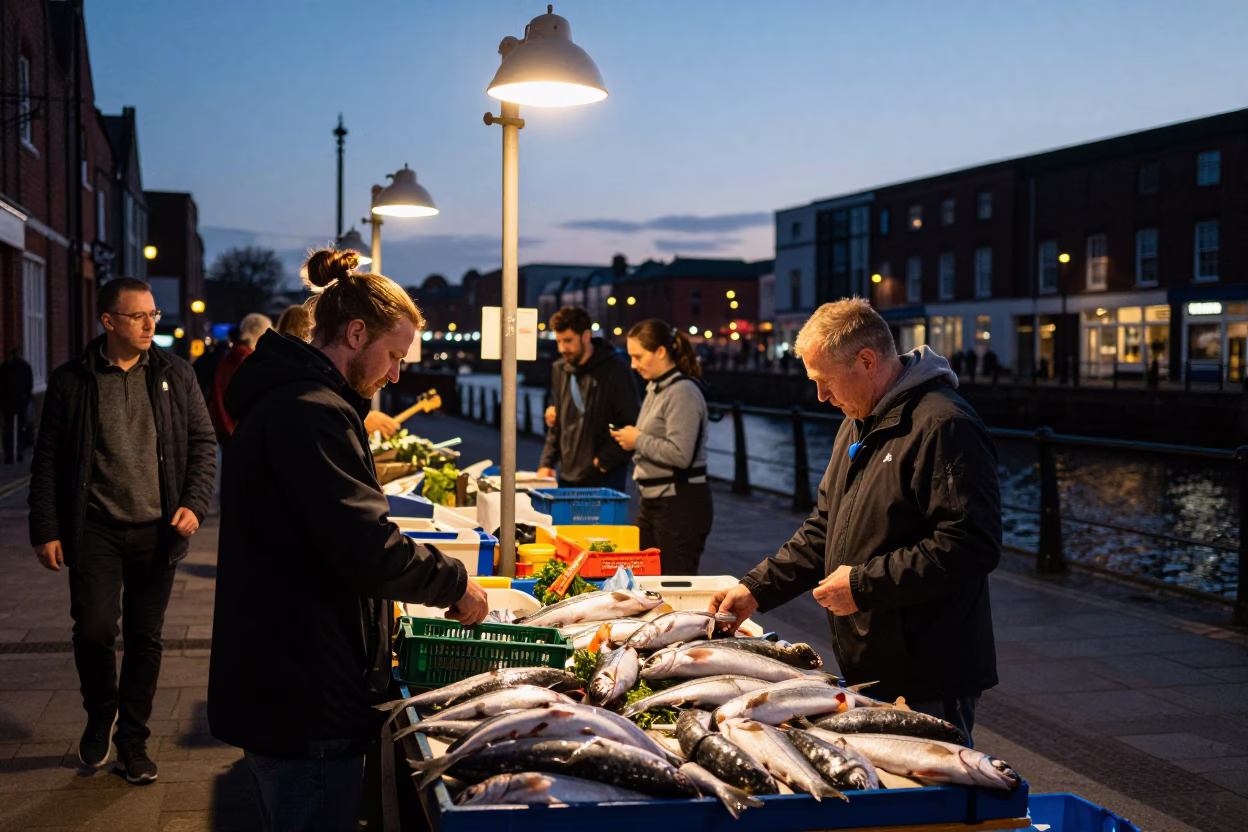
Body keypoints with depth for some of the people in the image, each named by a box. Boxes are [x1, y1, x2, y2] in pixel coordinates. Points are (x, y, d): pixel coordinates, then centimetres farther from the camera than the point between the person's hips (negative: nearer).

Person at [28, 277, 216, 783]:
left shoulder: (175, 375, 3)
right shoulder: (72, 381, 0)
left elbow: (202, 442, 6)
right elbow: (47, 460, 2)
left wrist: (195, 504, -7)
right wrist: (46, 531, -2)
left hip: (156, 530, 2)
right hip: (95, 528, -1)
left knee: (145, 638, 7)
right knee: (94, 628, -10)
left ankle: (133, 740, 23)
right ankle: (100, 713, 20)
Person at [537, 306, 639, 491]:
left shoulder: (614, 371, -8)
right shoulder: (560, 370, 12)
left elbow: (632, 425, -11)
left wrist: (606, 461, -14)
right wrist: (547, 462, 10)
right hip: (567, 477, 6)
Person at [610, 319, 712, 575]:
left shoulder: (682, 391, -15)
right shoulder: (655, 388, 14)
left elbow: (680, 455, -22)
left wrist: (638, 440, -13)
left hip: (680, 504, -10)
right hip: (654, 500, 10)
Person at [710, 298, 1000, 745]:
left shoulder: (945, 426, -18)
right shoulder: (858, 424, 16)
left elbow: (971, 547, -25)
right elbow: (824, 528, 21)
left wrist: (864, 584, -20)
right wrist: (757, 588, 10)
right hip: (865, 670, 9)